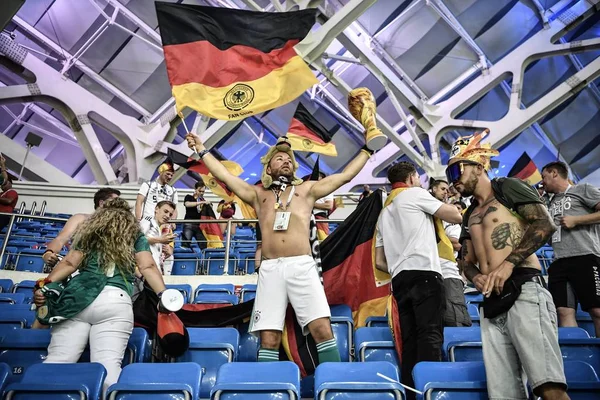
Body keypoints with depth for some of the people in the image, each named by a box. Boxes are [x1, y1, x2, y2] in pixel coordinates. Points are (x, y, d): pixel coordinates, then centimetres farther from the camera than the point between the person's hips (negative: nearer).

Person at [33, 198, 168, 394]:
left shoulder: (89, 232, 25)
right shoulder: (136, 236, 21)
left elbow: (69, 263, 12)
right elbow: (147, 267, 8)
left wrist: (44, 285, 8)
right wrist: (163, 295, 2)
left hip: (76, 299, 2)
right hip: (115, 301, -1)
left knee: (57, 359, -2)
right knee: (108, 363, -9)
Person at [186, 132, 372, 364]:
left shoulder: (307, 190, 21)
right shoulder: (258, 194, 23)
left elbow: (346, 175, 22)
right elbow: (224, 176, 23)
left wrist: (368, 149, 26)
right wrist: (202, 150, 26)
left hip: (302, 266, 0)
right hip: (270, 269, 1)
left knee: (323, 329, -12)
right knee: (269, 338, -3)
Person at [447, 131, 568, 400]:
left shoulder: (507, 188, 7)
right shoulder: (469, 216, 28)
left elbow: (545, 224, -6)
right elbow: (467, 262, 25)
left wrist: (509, 263, -16)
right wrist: (476, 276, 1)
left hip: (523, 290, -7)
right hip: (492, 303, 7)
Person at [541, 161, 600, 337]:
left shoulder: (582, 189, 7)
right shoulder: (552, 203, 28)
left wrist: (576, 220, -8)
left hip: (584, 258, -7)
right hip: (559, 262, 7)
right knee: (564, 311, -2)